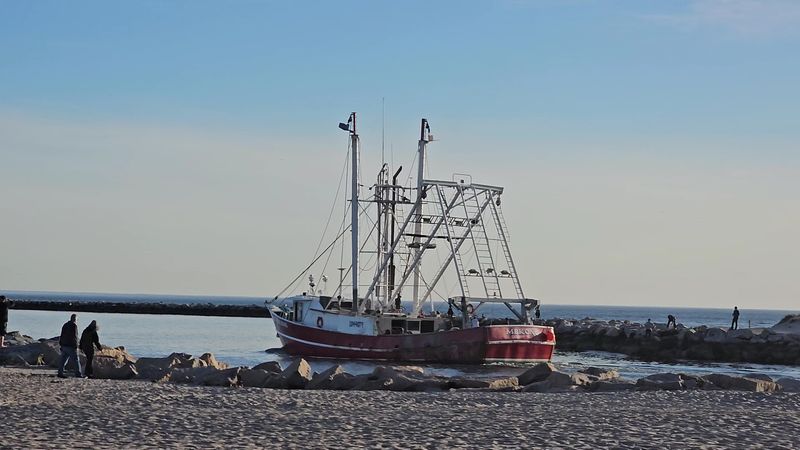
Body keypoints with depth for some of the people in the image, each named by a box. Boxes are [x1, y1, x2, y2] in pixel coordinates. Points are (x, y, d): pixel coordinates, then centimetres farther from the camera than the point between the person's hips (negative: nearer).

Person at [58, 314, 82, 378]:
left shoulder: (65, 325, 16)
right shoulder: (74, 325, -9)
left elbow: (62, 336, 17)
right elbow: (74, 337, -16)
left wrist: (61, 345, 20)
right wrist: (76, 346, -15)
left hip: (64, 346, 7)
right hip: (71, 346, -7)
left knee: (63, 360, 8)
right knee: (76, 360, 0)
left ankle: (60, 373, 2)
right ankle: (78, 374, -1)